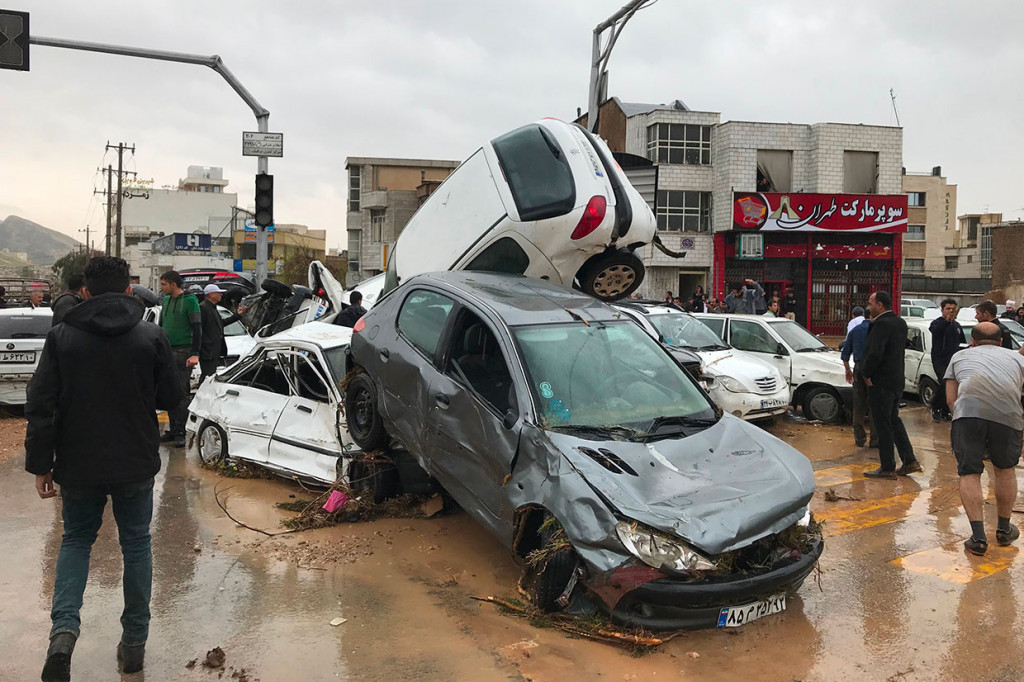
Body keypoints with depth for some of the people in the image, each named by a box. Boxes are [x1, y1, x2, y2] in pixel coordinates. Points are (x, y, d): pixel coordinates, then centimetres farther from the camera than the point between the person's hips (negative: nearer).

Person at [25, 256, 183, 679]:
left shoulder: (62, 337, -6)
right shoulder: (152, 337, -7)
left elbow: (41, 406, -6)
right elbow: (170, 398, 0)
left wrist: (40, 464, 1)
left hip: (79, 465, 1)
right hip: (136, 464, 0)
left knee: (76, 540, 20)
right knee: (136, 544, 15)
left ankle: (64, 627, -2)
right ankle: (134, 641, 20)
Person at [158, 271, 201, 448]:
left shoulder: (189, 300, -7)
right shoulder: (166, 300, 14)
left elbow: (197, 328, -11)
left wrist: (195, 354, -17)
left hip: (183, 352, -7)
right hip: (166, 352, 7)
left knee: (181, 393, -5)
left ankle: (180, 433, 0)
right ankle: (173, 430, 15)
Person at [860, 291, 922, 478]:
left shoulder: (882, 324, -20)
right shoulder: (900, 323, 10)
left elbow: (875, 353, -28)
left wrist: (867, 374, -13)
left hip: (881, 383, -9)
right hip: (897, 380, 9)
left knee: (883, 425, 0)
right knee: (894, 420, 19)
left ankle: (888, 468, 8)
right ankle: (909, 460, 21)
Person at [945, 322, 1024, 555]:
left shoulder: (960, 356, 30)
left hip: (968, 411, -1)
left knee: (969, 473, 9)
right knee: (1005, 469, 23)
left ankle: (978, 537, 2)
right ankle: (1004, 530, 37)